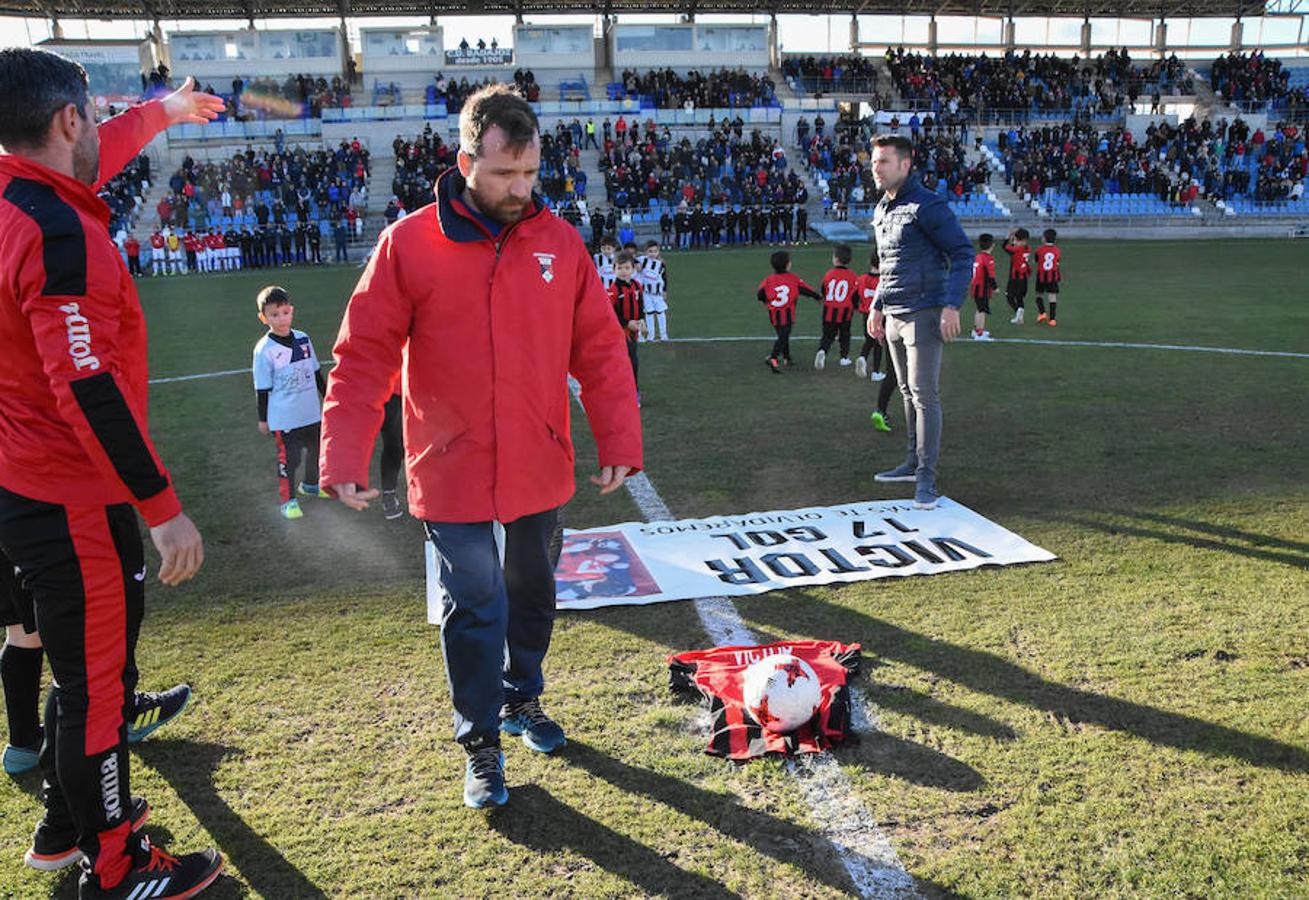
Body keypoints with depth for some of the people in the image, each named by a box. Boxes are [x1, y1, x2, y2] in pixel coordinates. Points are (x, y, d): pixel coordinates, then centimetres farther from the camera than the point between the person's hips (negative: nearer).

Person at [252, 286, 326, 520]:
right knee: (288, 458, 1)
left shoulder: (303, 339, 0)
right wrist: (263, 419, -2)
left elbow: (316, 372, 13)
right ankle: (288, 499, 19)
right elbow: (262, 388, -7)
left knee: (316, 450, 19)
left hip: (311, 413, 6)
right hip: (283, 418, -5)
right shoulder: (264, 349, -14)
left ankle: (310, 485, 43)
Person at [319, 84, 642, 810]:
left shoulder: (559, 241, -1)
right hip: (453, 475, -3)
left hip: (540, 468, 4)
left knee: (533, 592, 20)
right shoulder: (409, 244, -10)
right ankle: (480, 744, 25)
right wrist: (344, 459, -16)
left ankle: (522, 698, 44)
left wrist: (619, 442, -4)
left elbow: (600, 349, 2)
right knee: (473, 607, 5)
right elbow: (363, 357, -8)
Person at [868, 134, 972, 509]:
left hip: (923, 315, -8)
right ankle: (914, 462, 25)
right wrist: (877, 307, 22)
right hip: (893, 316, 8)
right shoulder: (882, 210, 15)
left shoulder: (927, 205, -12)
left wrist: (951, 305, -21)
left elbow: (963, 253, -13)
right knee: (908, 392, 15)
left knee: (924, 395, -8)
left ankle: (926, 479, -5)